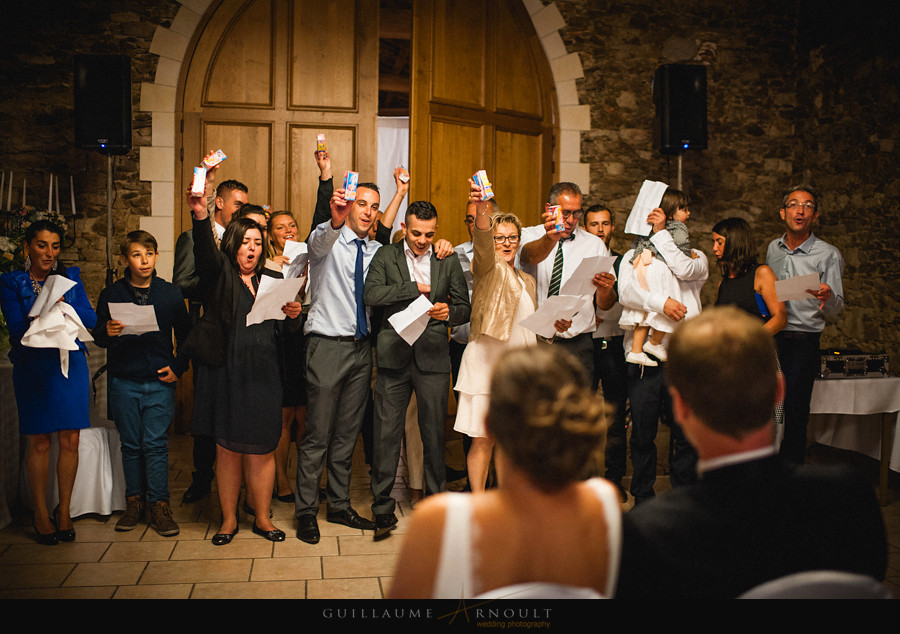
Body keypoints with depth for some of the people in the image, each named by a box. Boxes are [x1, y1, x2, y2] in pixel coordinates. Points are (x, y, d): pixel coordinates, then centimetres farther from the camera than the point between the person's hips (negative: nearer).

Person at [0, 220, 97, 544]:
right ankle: (41, 514, 17)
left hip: (71, 364, 2)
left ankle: (64, 511, 16)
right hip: (33, 368, -2)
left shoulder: (70, 276, 9)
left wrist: (64, 306, -19)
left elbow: (90, 318, -1)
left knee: (70, 441, 2)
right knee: (39, 443, 3)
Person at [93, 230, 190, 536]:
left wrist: (178, 367, 2)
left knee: (155, 444, -1)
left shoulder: (171, 293, 5)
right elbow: (97, 337, 5)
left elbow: (185, 335, 11)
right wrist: (108, 332, -16)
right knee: (131, 445, 8)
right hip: (124, 382, 1)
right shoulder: (111, 294, 5)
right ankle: (134, 502, 19)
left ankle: (159, 505, 7)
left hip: (160, 381, -1)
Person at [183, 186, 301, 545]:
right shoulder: (220, 274, 4)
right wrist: (200, 216, -37)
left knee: (263, 448, 6)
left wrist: (294, 316, -8)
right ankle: (228, 519, 20)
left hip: (263, 375, 3)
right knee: (227, 448, 5)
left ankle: (262, 518, 21)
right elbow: (204, 252, -19)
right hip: (225, 374, -2)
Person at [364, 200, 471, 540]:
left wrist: (448, 313, -12)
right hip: (394, 357, -1)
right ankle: (383, 508, 11)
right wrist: (414, 288, -10)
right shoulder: (385, 256, 6)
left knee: (434, 433, 4)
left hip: (433, 357, 1)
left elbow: (464, 307, 10)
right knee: (386, 433, 0)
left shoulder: (448, 261, 11)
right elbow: (370, 294, -10)